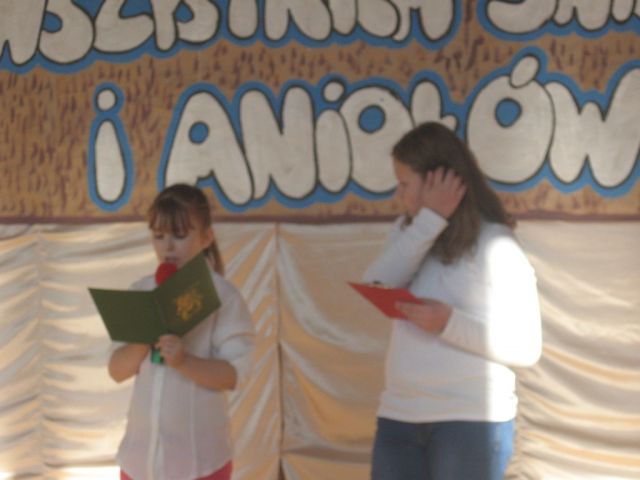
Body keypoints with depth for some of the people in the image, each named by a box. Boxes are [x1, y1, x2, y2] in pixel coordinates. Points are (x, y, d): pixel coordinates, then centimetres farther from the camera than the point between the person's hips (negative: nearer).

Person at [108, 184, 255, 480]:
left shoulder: (221, 296, -8)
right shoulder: (141, 293, 4)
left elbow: (234, 374, -14)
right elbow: (116, 370, 1)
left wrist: (184, 361, -29)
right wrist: (142, 341, -17)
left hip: (198, 455, -4)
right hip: (143, 449, 4)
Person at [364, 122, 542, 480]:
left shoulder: (496, 245, -7)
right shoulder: (409, 231, 11)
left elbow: (526, 349, -10)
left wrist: (449, 323, -22)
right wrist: (430, 219, -12)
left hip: (472, 421, -5)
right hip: (399, 416, 6)